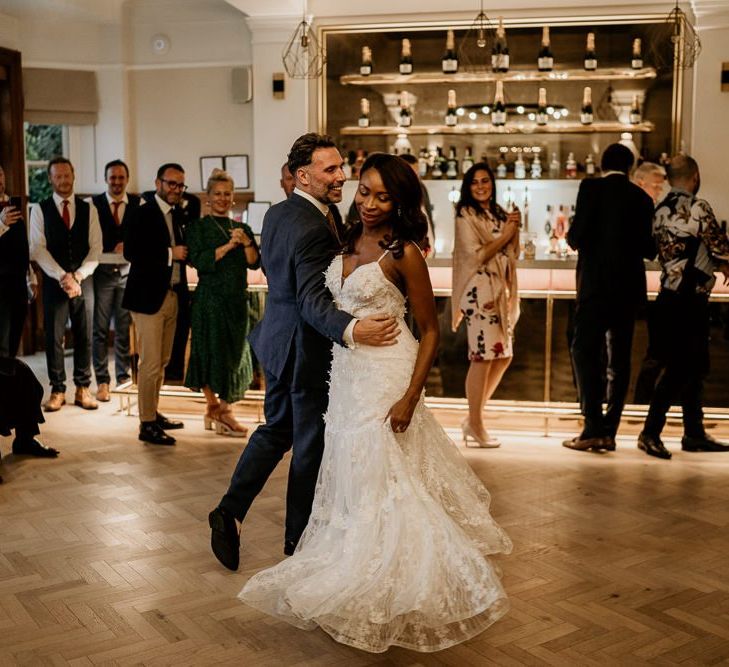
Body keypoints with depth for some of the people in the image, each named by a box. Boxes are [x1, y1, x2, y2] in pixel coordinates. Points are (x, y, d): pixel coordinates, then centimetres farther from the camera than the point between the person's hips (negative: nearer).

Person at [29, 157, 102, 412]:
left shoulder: (89, 209, 7)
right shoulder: (40, 210, 3)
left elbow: (95, 248, 2)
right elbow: (38, 249, -5)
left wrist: (78, 276, -10)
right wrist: (63, 277, -15)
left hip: (83, 281, 1)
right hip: (54, 282, -1)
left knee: (84, 336, 4)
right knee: (53, 337, 1)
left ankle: (83, 388, 14)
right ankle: (57, 390, 11)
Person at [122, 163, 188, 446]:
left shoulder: (176, 216, 14)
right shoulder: (143, 213, -10)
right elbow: (131, 252, -20)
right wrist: (169, 253, -18)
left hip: (171, 295, 8)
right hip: (149, 297, -8)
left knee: (162, 361, 16)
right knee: (150, 363, -4)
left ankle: (154, 414, 27)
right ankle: (147, 424, 3)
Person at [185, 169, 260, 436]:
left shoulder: (242, 228, 13)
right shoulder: (198, 227, 2)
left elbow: (254, 263, 3)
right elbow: (199, 261, -12)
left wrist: (246, 242, -14)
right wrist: (229, 245, -17)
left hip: (237, 300, 4)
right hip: (210, 299, -4)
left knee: (234, 354, 5)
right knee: (212, 352, -1)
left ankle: (221, 411, 15)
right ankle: (216, 408, 13)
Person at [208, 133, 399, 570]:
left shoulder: (276, 213, 5)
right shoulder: (312, 227, -24)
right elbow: (314, 301, -33)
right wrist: (351, 329, -50)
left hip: (279, 338, 9)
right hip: (307, 348, -9)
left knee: (276, 429, 21)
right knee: (310, 442, 6)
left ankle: (230, 511, 15)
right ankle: (299, 538, 20)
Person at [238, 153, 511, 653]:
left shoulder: (404, 254, -13)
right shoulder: (349, 243, 7)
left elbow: (431, 329, -12)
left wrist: (411, 396, -19)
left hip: (386, 377, -7)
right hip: (345, 373, 7)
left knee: (380, 479, -1)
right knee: (350, 476, 13)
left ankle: (389, 597, 15)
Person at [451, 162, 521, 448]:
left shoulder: (498, 213, 17)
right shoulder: (466, 215, -3)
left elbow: (512, 254, 16)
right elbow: (476, 256, -10)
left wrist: (515, 229, 1)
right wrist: (505, 234, -5)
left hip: (501, 289, 8)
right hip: (479, 289, -8)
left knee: (503, 356, 9)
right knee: (484, 356, -9)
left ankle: (473, 419, 19)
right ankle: (475, 424, 2)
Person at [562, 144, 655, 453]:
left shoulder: (591, 187, -3)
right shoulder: (642, 198, 10)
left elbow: (578, 236, -11)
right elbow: (648, 248, 9)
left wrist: (569, 236, 11)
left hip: (596, 283, -5)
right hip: (630, 286, 5)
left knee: (585, 350, -3)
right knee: (619, 358, 8)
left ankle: (593, 428, -10)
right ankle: (609, 431, 10)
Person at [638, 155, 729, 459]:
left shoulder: (660, 211, 11)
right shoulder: (697, 207, -12)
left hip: (671, 295, 9)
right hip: (690, 299, -9)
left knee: (693, 365, 16)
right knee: (679, 367, -6)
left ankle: (694, 433, 23)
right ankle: (650, 432, -7)